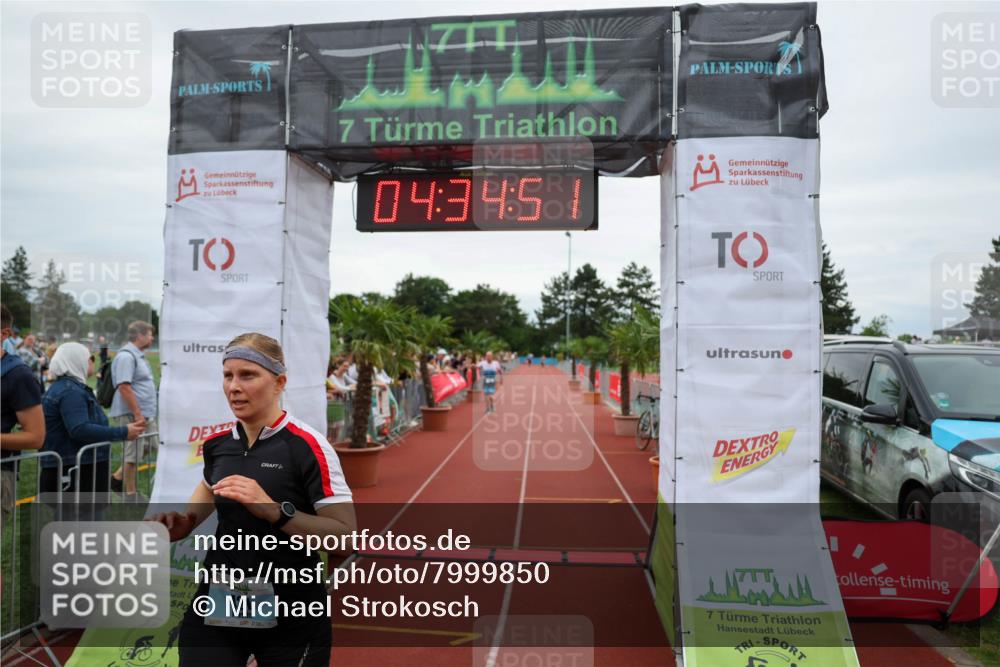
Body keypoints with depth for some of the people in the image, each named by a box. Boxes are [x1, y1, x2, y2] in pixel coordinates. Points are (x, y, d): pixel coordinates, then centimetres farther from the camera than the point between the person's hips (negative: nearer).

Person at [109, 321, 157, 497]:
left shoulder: (138, 355, 16)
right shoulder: (126, 356, -16)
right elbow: (124, 387, -23)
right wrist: (137, 414, -24)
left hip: (145, 414, 10)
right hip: (132, 414, -10)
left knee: (148, 447, 15)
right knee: (133, 454, 0)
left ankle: (117, 477, 24)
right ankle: (130, 493, 11)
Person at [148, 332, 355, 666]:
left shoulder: (307, 446, -18)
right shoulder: (217, 443, 1)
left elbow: (346, 534, -22)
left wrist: (274, 510, -31)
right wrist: (183, 522, 7)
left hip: (291, 615, -4)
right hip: (217, 603, 5)